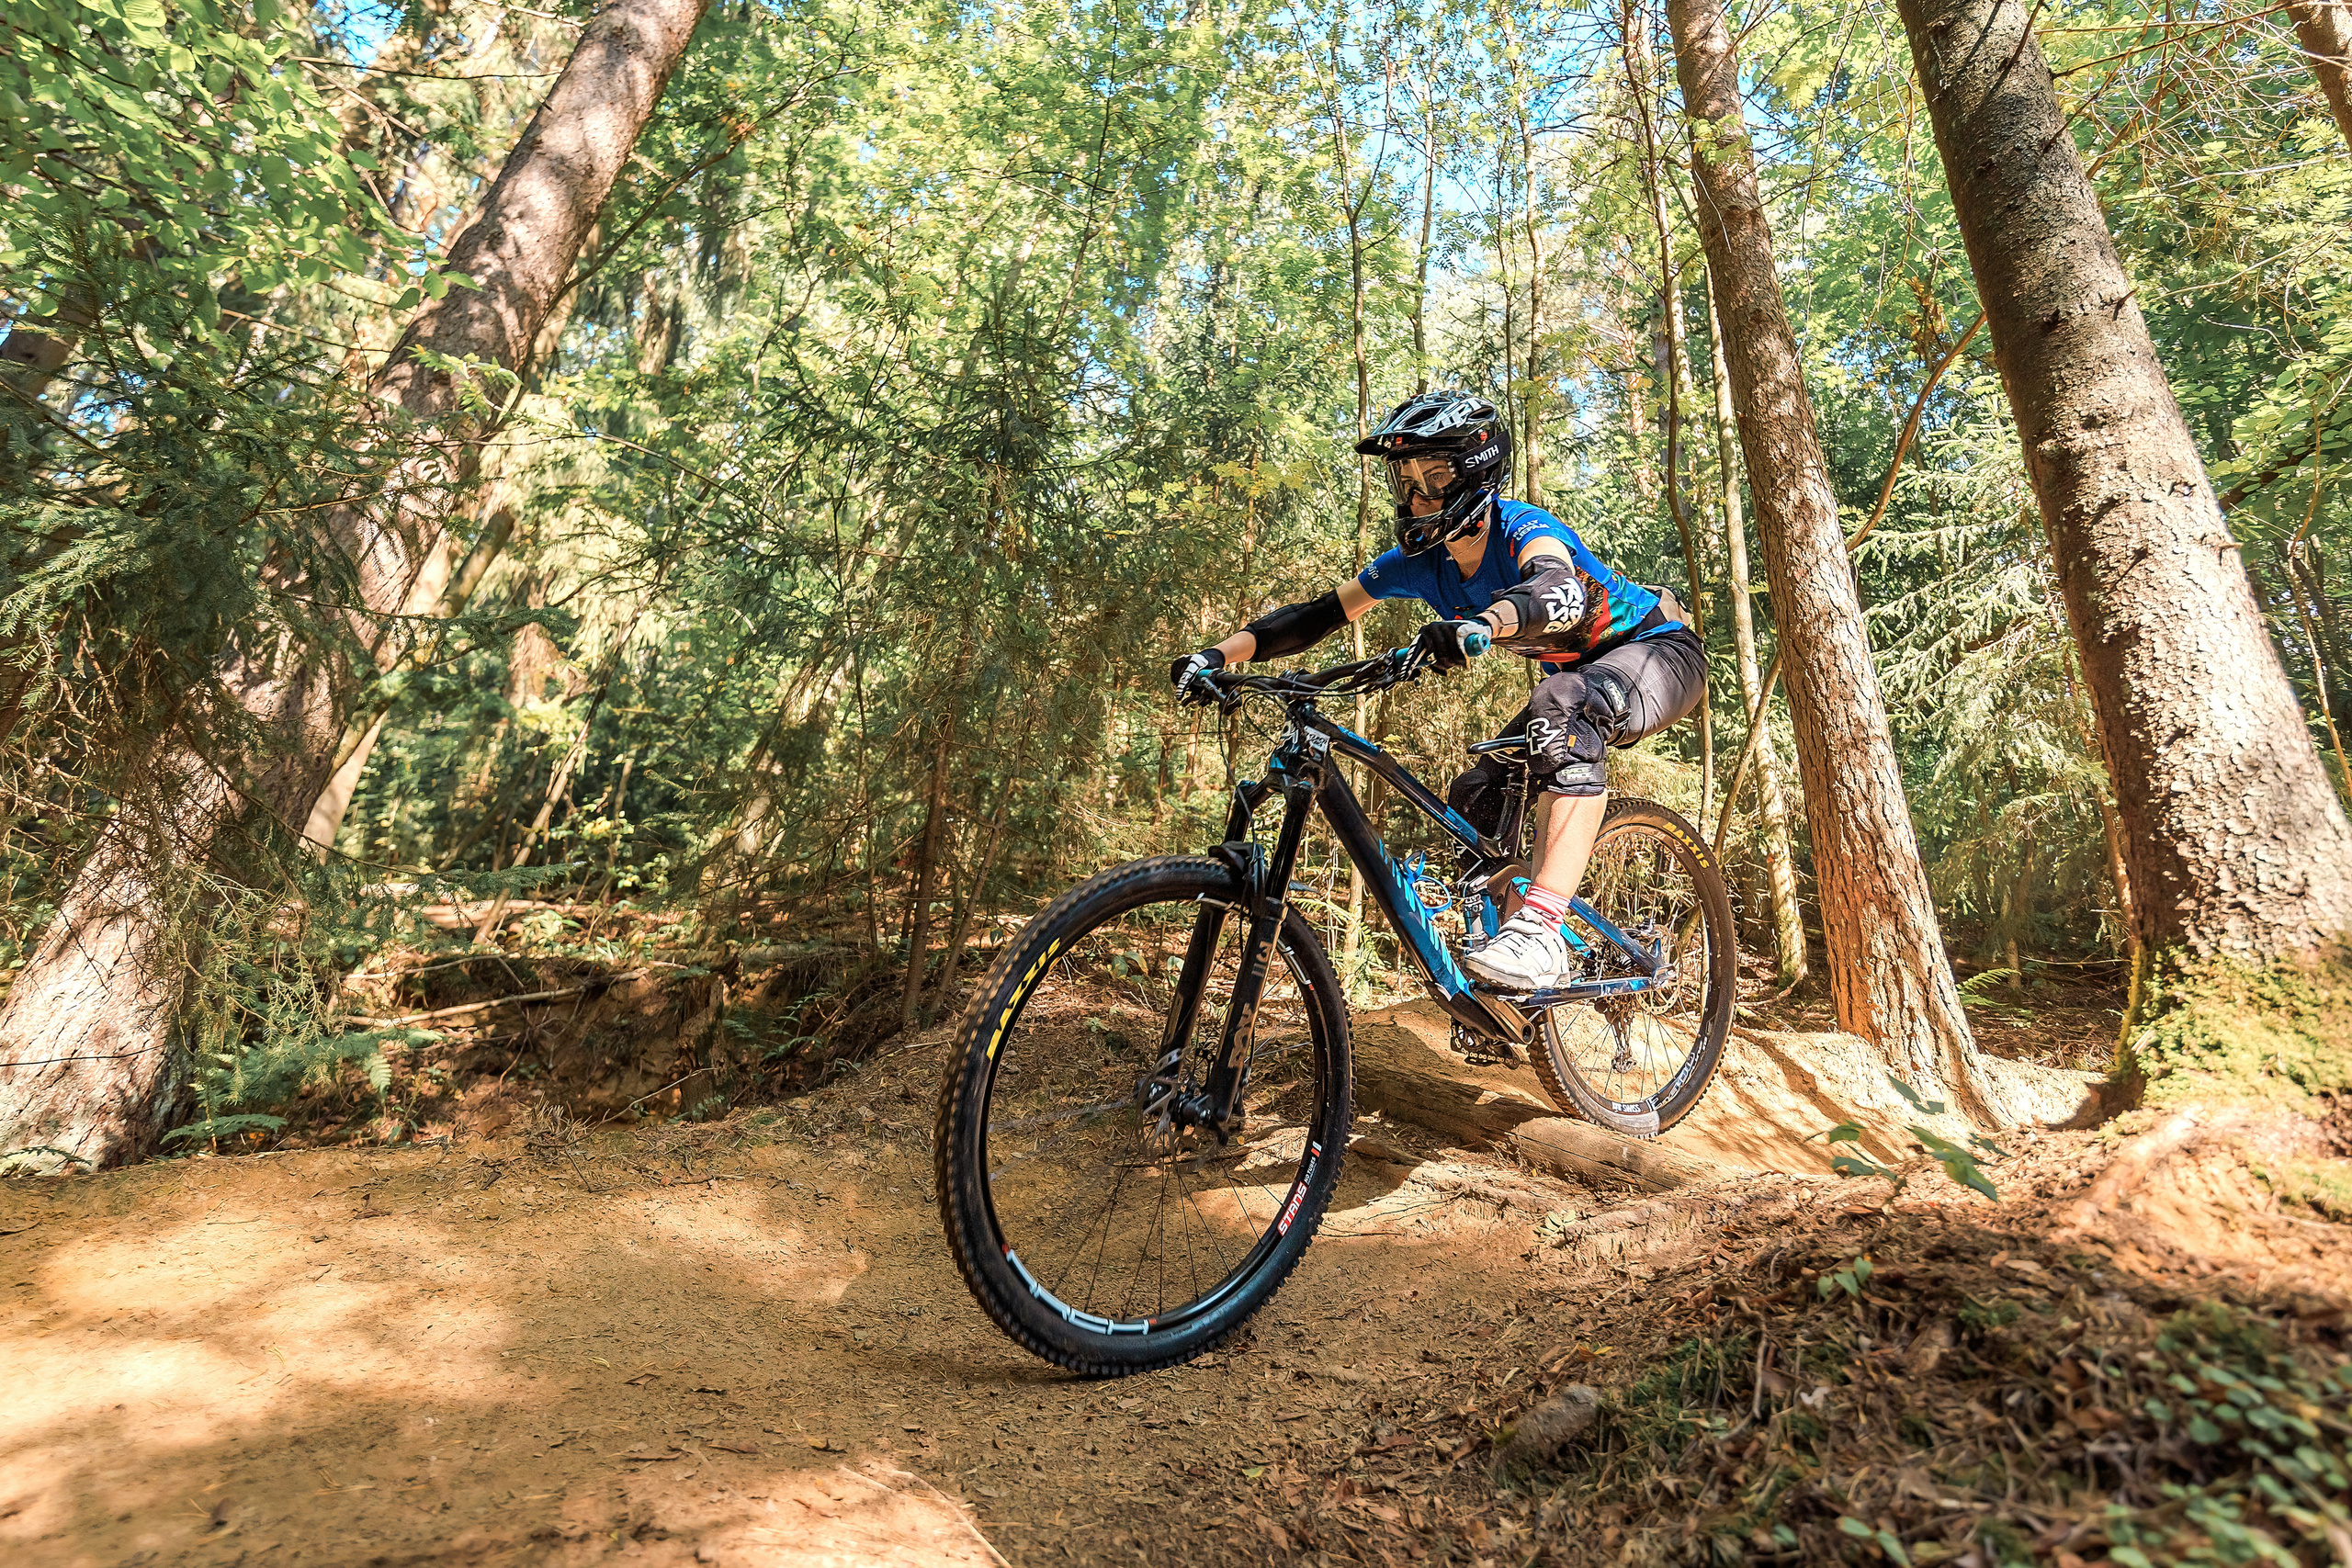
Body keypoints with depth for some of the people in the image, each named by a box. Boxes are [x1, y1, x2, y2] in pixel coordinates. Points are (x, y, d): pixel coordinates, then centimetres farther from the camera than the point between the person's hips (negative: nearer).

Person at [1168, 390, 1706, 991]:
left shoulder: (1522, 529, -29)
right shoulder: (1418, 562, -11)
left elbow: (1562, 591, -52)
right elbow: (1318, 615, -11)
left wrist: (1480, 624, -73)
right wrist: (1215, 656, -22)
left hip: (1658, 650, -7)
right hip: (1578, 672, 7)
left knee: (1564, 702, -39)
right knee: (1474, 801, -5)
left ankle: (1541, 927, -44)